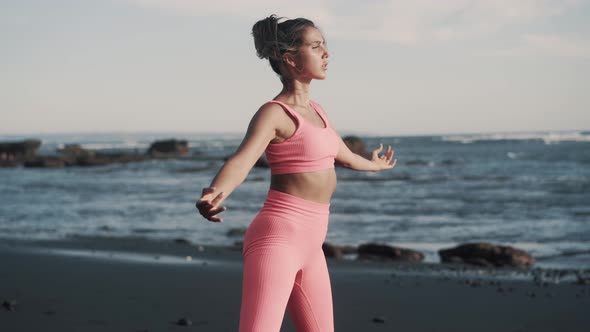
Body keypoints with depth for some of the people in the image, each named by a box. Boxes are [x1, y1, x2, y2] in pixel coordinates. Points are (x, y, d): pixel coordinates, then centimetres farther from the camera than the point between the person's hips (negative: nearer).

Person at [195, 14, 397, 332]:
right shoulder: (273, 112, -11)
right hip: (276, 240, -9)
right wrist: (212, 196, -50)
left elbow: (343, 155, 35)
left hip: (308, 246, 9)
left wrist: (372, 164, 56)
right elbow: (240, 161, -28)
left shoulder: (313, 109, 15)